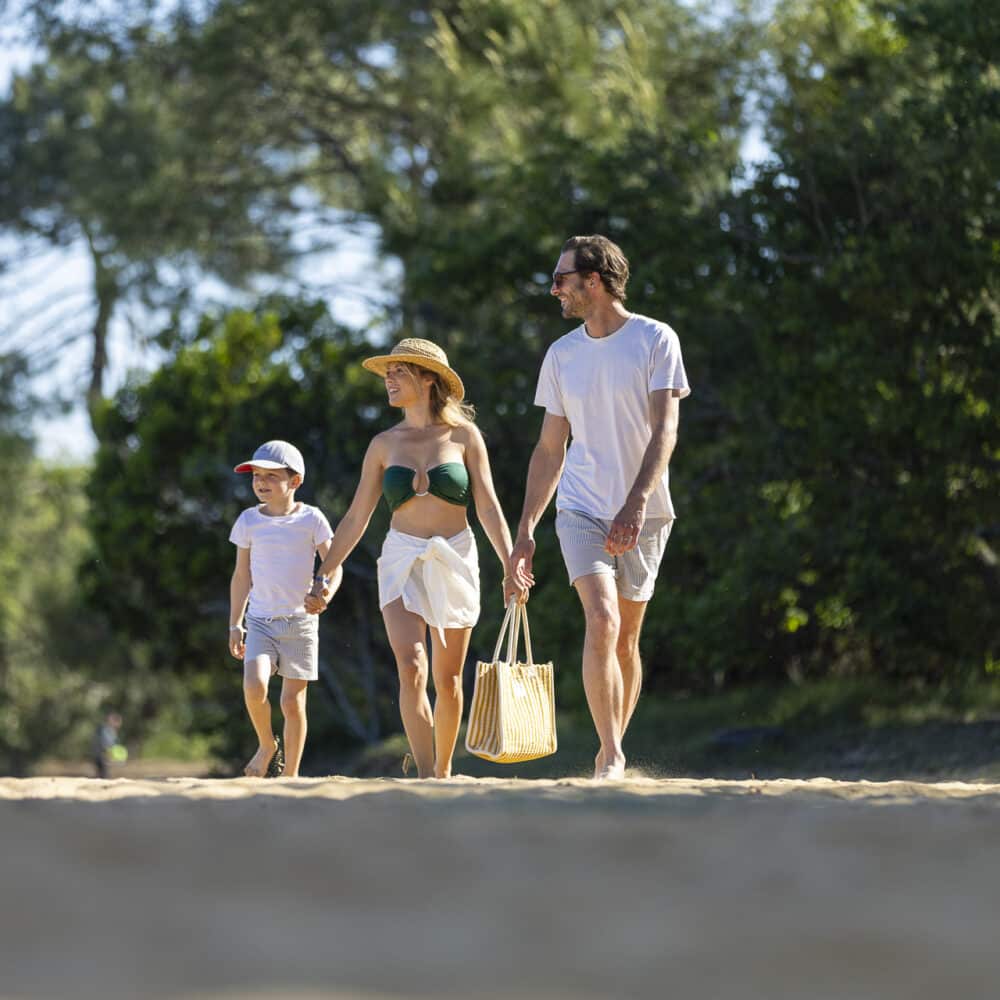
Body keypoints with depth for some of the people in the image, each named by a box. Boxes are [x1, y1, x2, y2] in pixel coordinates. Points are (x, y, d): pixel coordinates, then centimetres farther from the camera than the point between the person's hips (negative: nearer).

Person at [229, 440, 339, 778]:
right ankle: (267, 746, 4)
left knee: (292, 701, -1)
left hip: (299, 622, -1)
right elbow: (241, 576, 11)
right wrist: (235, 624, 9)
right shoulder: (249, 521, 4)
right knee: (254, 685, -21)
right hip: (260, 620, 1)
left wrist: (326, 591, -26)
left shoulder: (311, 519, -3)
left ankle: (290, 774, 11)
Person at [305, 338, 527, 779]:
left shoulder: (464, 436, 1)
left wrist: (510, 567, -13)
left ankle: (443, 770, 23)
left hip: (454, 560, -1)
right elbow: (356, 518, 9)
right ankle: (424, 777, -20)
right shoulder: (384, 445, 6)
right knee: (411, 667, -18)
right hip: (402, 560, 1)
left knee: (447, 679, 5)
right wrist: (323, 576, 3)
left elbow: (488, 508, -2)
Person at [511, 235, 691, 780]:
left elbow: (664, 431, -12)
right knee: (601, 622, -18)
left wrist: (636, 503, -26)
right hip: (582, 508, 2)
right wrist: (525, 529, 9)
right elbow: (549, 449, 15)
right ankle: (611, 757, -20)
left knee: (625, 638, 5)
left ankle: (611, 753, 19)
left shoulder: (655, 340, -3)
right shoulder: (561, 354, 10)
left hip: (643, 515, -2)